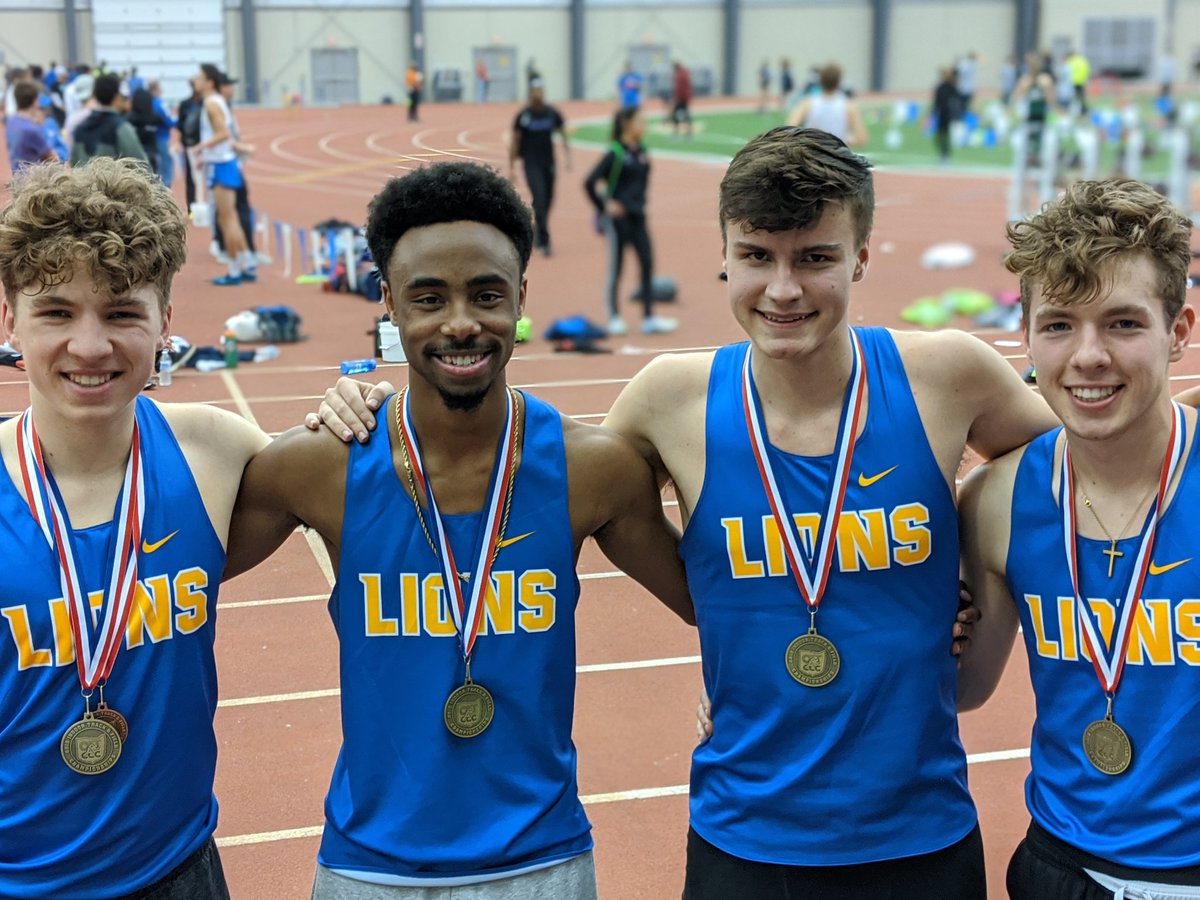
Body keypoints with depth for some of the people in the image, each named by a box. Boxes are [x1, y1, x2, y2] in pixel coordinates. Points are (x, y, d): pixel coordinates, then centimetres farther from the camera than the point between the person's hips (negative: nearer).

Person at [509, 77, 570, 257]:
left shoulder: (553, 114, 2)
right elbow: (514, 142, -1)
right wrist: (512, 167, -2)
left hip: (549, 163, 4)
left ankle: (537, 229, 34)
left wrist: (567, 155, -1)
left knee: (547, 201, 10)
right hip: (531, 164, -4)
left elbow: (563, 134, 11)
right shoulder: (523, 116, -6)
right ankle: (544, 241, -13)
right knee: (539, 200, -14)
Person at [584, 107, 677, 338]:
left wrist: (639, 202, 12)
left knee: (647, 263, 2)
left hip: (637, 215, 7)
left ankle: (649, 318, 6)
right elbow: (589, 183, -16)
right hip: (619, 217, -7)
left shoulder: (641, 151, 6)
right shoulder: (615, 154, -14)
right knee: (615, 268, 3)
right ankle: (614, 318, 15)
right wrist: (604, 207, -12)